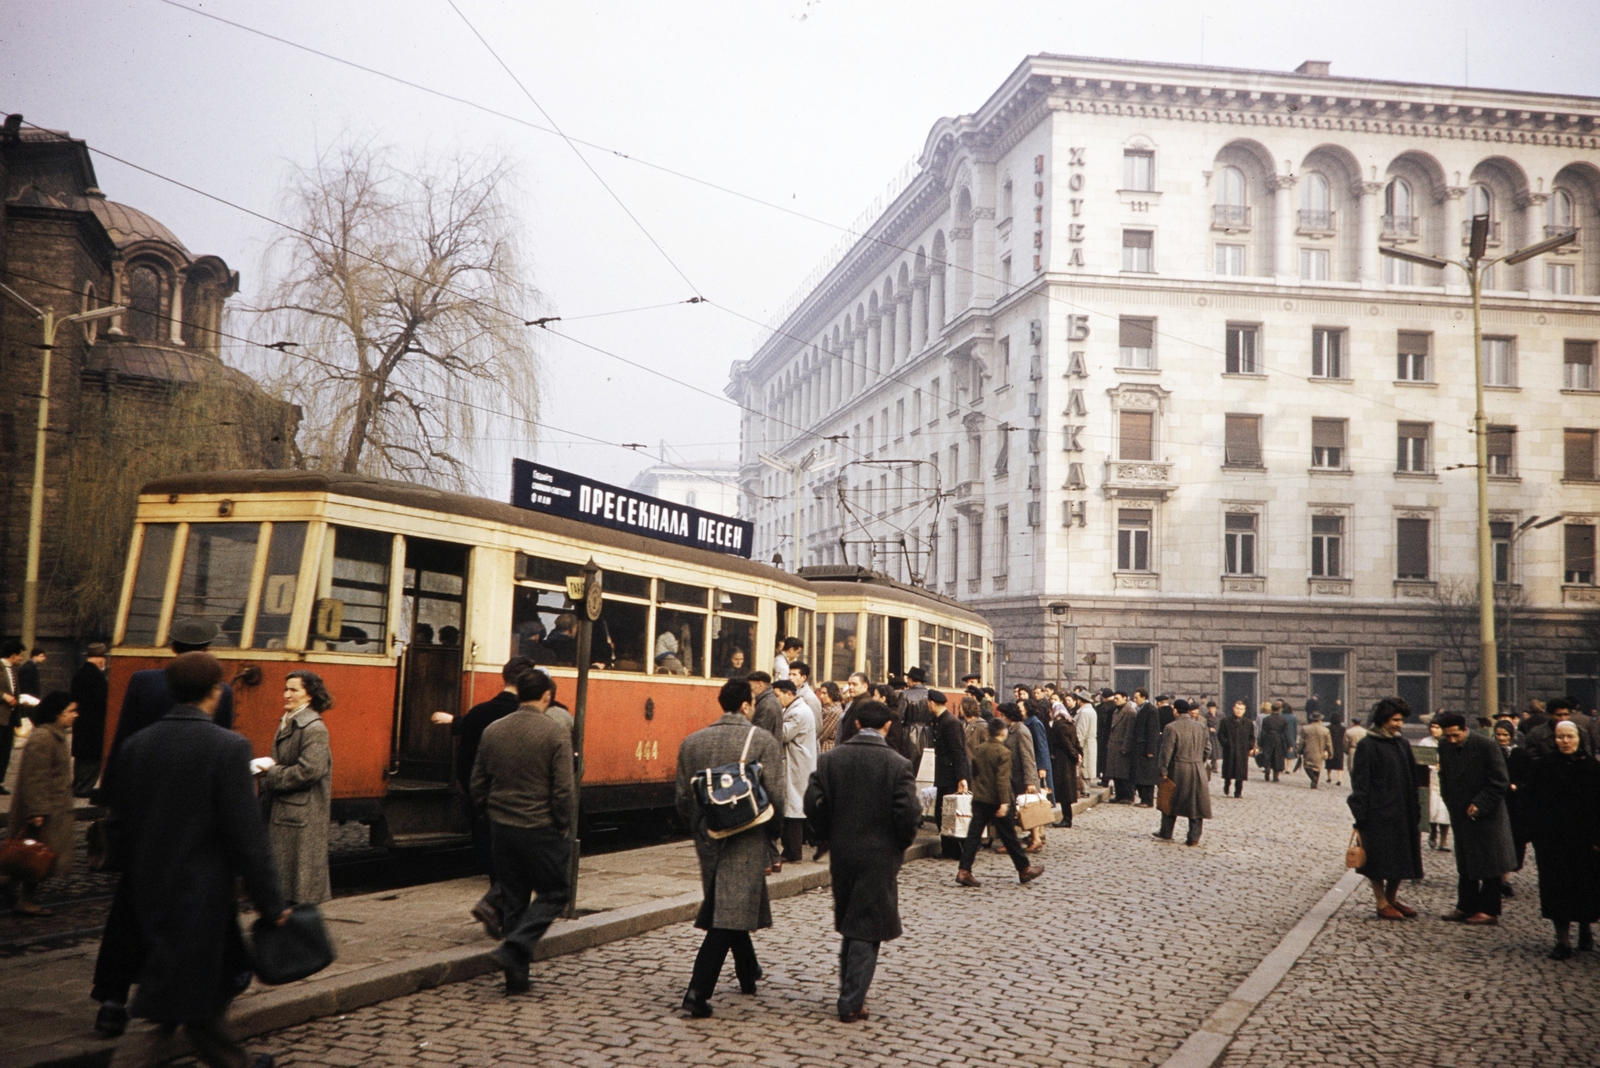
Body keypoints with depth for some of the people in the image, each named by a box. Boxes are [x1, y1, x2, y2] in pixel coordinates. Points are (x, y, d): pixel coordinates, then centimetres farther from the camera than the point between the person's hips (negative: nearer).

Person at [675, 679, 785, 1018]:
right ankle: (698, 992, -13)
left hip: (708, 837, 6)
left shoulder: (692, 742, 4)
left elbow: (683, 799, 7)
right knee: (729, 916, -5)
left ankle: (749, 974, 38)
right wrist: (771, 824, 8)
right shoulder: (763, 741, -8)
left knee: (726, 908, 21)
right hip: (746, 838, -6)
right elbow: (776, 797, -12)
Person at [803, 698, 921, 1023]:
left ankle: (851, 992, 30)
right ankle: (852, 1003, 4)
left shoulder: (830, 758, -2)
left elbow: (813, 804, -4)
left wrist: (831, 835, 12)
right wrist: (901, 844, 4)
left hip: (842, 854, 4)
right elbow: (908, 813, -15)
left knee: (849, 926, 20)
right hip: (880, 856, -4)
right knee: (867, 930, 4)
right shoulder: (897, 765, -12)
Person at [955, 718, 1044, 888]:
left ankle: (963, 872, -7)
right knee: (1009, 837, 5)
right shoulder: (1004, 752, -13)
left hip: (978, 799, 6)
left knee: (973, 835, 2)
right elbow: (1002, 779, -20)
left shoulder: (980, 749, 8)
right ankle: (1025, 871, 18)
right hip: (995, 801, -5)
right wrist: (1004, 802, -23)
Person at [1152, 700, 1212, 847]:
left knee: (1170, 801, 13)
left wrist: (1164, 770, -4)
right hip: (1198, 771, 3)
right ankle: (1194, 837, 6)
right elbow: (1207, 748, 8)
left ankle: (1166, 833, 21)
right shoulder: (1201, 726, 2)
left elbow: (1166, 751, -11)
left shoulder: (1172, 727, -11)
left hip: (1178, 770, -3)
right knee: (1196, 804, 7)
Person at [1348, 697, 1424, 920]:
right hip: (1378, 813, -6)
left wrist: (1415, 809, 9)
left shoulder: (1402, 743, 8)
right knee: (1379, 857, 0)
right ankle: (1381, 902, 10)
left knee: (1401, 855, 10)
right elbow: (1360, 782, -11)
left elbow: (1412, 778, 14)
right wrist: (1360, 816, -14)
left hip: (1402, 811, 6)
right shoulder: (1368, 745, -10)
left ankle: (1392, 897, 24)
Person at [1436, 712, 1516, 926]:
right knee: (1465, 865, 12)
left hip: (1487, 815, -5)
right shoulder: (1444, 749, 2)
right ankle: (1466, 906, 20)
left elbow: (1500, 781, -13)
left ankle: (1489, 911, 7)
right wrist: (1451, 803, 3)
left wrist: (1479, 805, -16)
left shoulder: (1486, 746, -14)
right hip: (1461, 815, 6)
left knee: (1489, 865, 1)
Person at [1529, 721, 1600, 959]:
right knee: (1557, 888, 0)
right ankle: (1563, 940, 5)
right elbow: (1538, 806, -1)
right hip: (1553, 840, 0)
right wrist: (1539, 838, -7)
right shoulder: (1544, 768, 0)